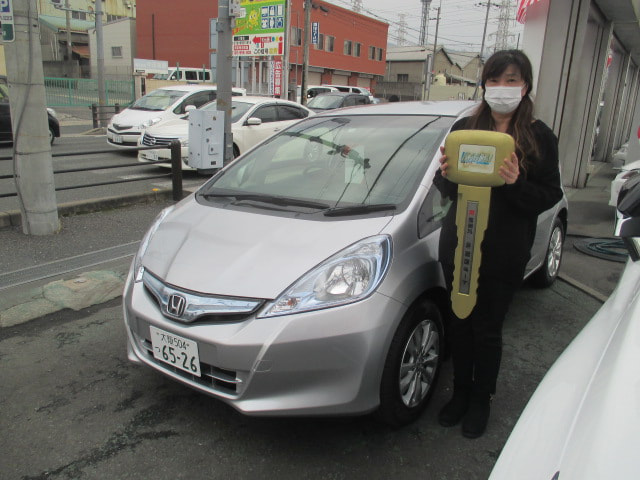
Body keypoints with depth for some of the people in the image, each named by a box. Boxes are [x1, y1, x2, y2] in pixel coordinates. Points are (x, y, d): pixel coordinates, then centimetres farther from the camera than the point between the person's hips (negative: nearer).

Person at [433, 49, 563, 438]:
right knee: (460, 322, 13)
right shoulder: (464, 127, 6)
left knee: (488, 328, 8)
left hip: (505, 253, -3)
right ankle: (461, 392, 34)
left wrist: (517, 184, -23)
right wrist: (446, 175, -14)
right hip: (458, 243, 3)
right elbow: (446, 188, 10)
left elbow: (550, 196, -4)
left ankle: (481, 400, 30)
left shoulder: (540, 137, -2)